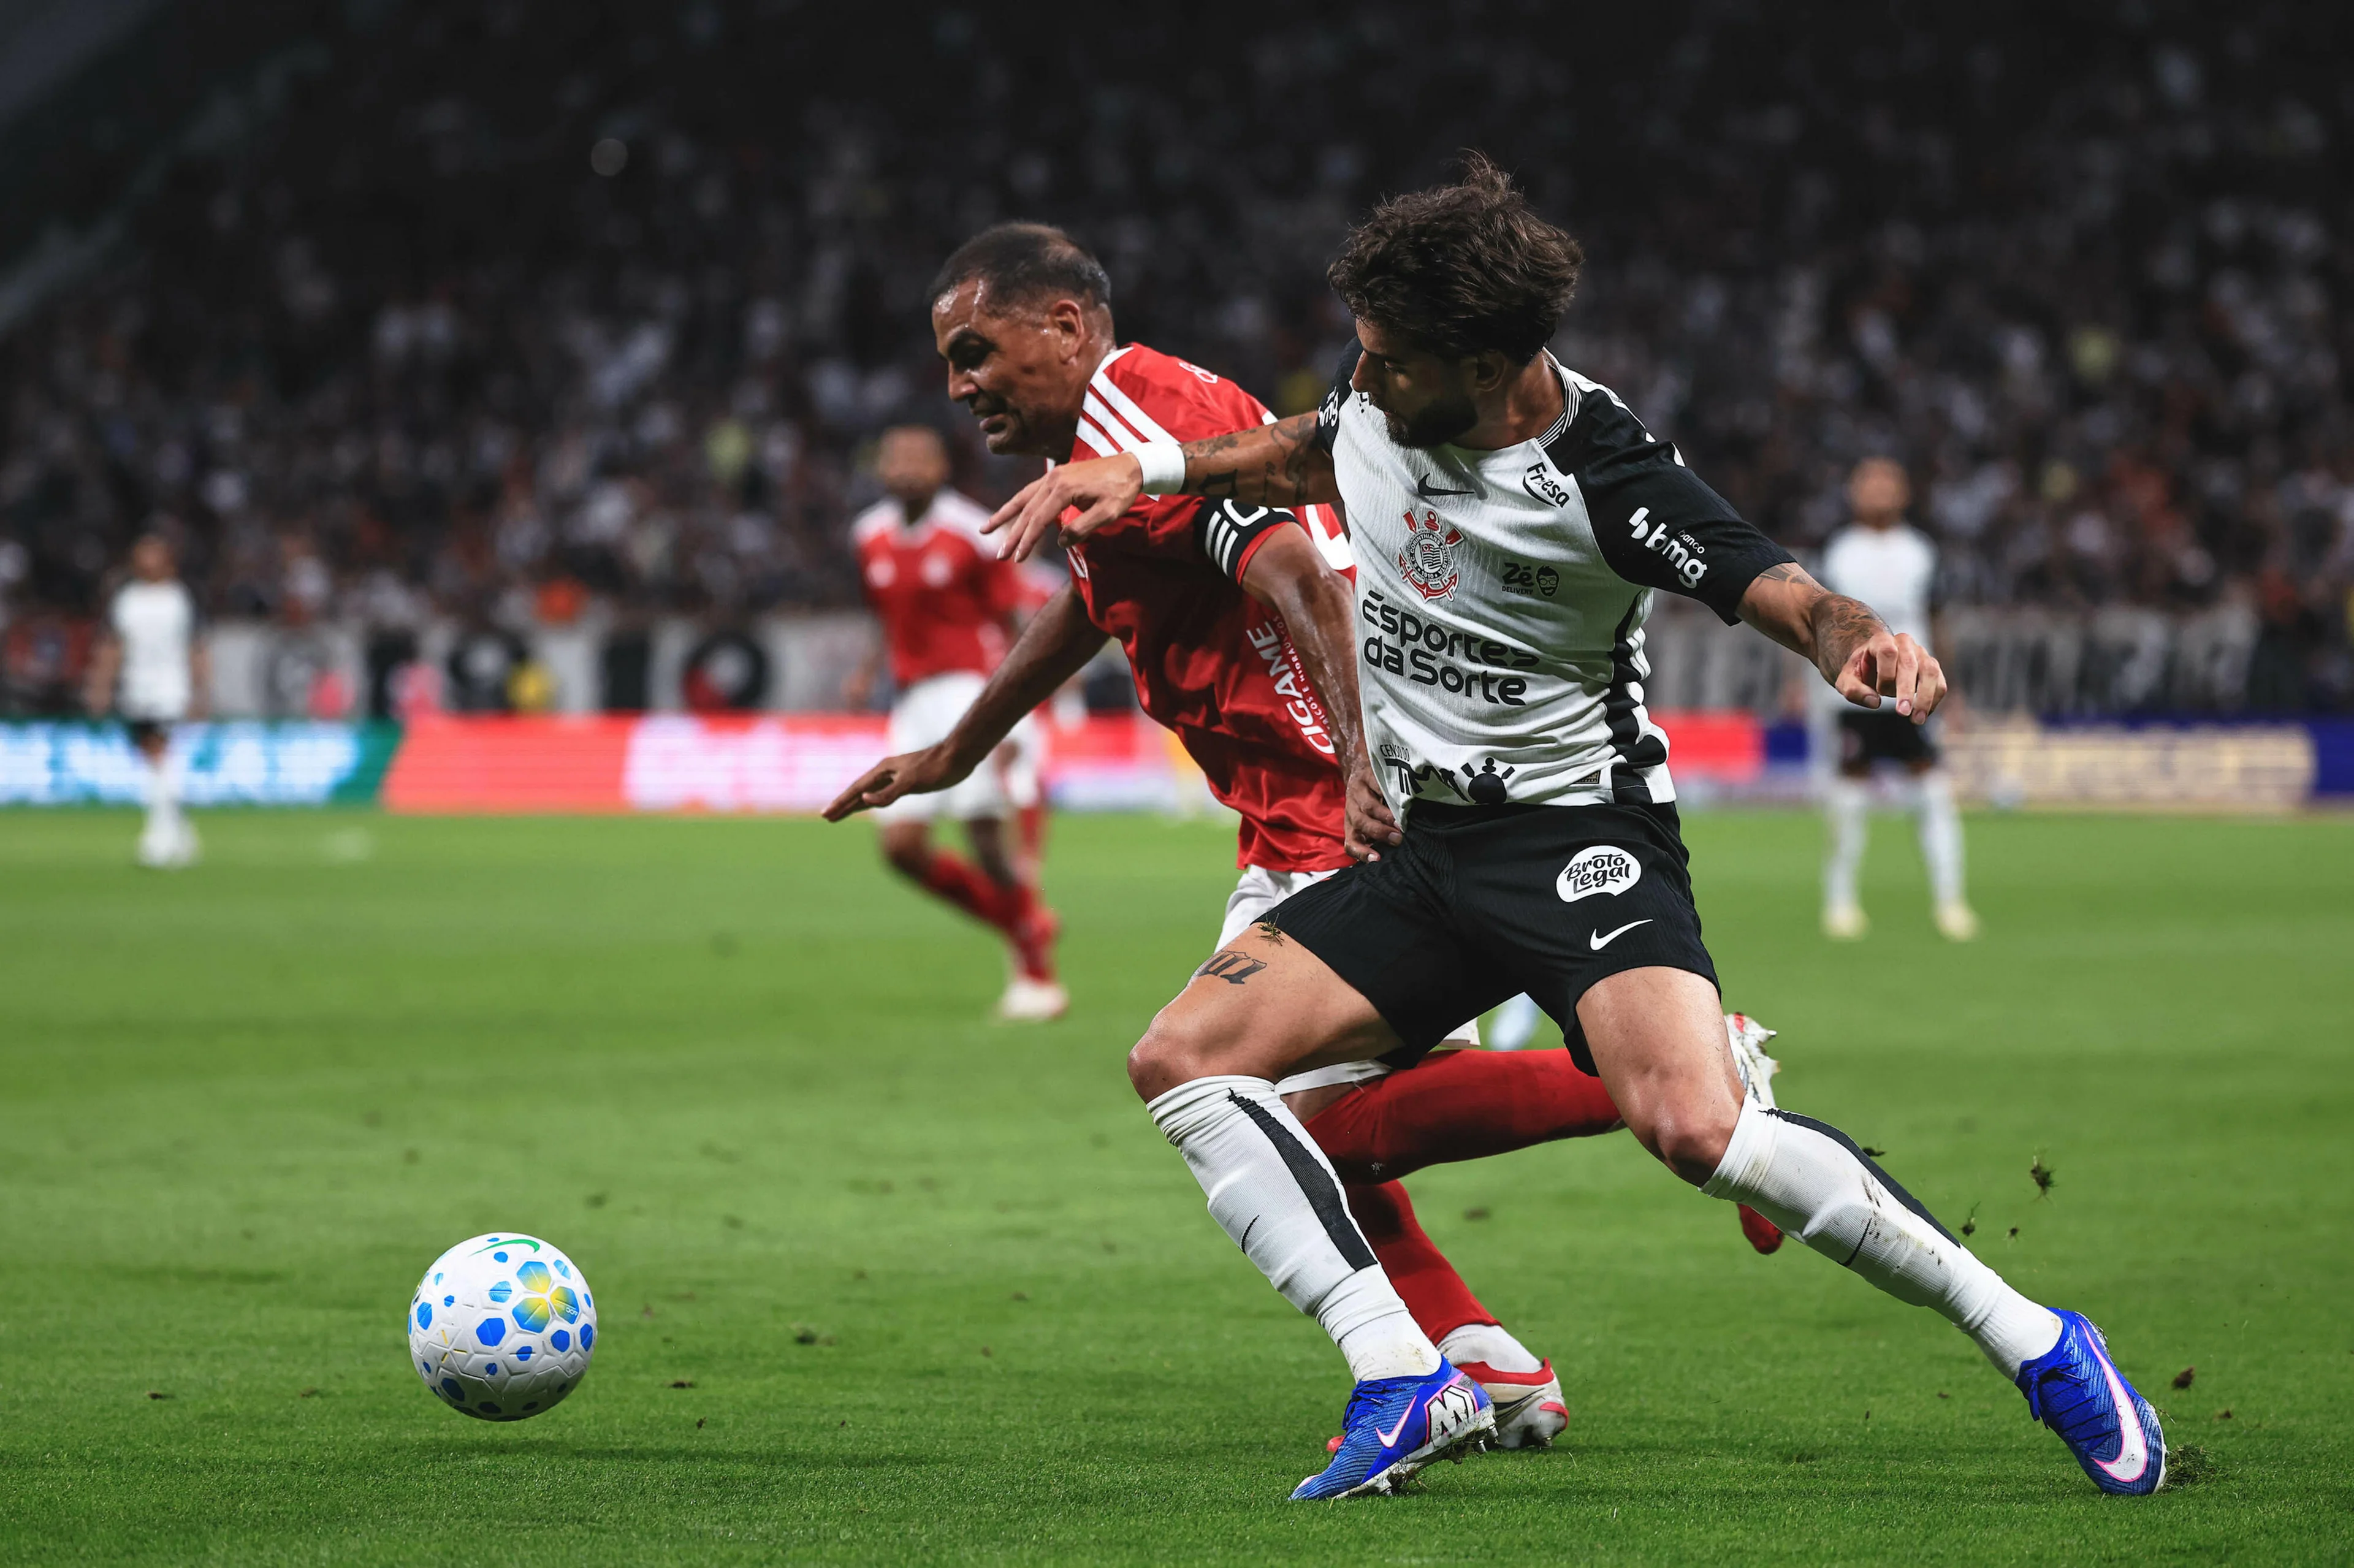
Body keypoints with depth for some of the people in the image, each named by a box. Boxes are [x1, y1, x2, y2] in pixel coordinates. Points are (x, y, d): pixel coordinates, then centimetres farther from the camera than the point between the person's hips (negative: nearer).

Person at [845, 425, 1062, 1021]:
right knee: (901, 845, -3)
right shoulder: (872, 537, 9)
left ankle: (1039, 977, 2)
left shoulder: (973, 534, -10)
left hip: (975, 690, -6)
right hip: (915, 699, 6)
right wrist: (868, 673, 4)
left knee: (986, 835, -13)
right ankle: (1021, 922, 17)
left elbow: (1012, 631, -7)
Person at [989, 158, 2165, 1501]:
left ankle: (2034, 1341, -16)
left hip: (1579, 832, -8)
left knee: (1695, 1126, -30)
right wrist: (1151, 472, 15)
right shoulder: (1374, 396, -1)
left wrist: (1861, 640, -44)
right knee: (1182, 1060, -7)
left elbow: (1784, 591, -21)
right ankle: (1405, 1385, -11)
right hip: (1421, 841, 8)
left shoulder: (1600, 478, -20)